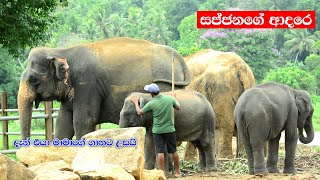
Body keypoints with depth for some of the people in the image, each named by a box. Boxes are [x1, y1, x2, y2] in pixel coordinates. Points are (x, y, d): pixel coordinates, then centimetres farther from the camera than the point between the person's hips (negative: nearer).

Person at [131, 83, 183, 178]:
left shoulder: (151, 103, -13)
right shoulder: (170, 99, -7)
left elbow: (140, 112, 0)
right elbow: (178, 107, 11)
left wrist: (136, 102, 16)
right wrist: (174, 99, 28)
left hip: (157, 130, -3)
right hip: (169, 129, 3)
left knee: (160, 152, 0)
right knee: (173, 150, 11)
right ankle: (177, 171, 19)